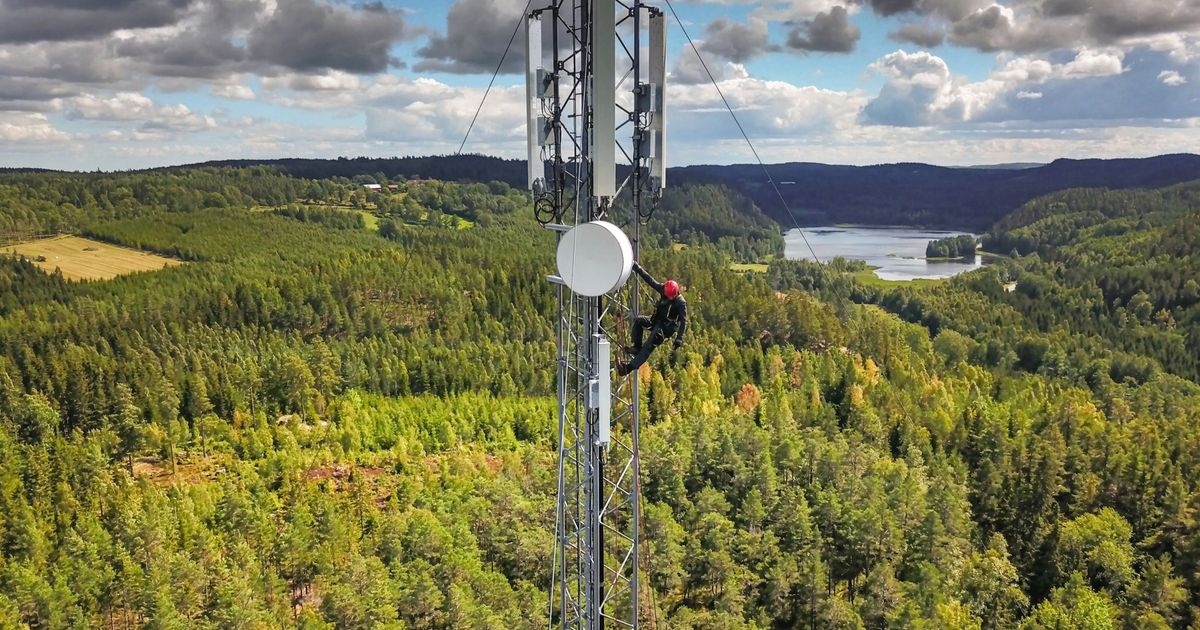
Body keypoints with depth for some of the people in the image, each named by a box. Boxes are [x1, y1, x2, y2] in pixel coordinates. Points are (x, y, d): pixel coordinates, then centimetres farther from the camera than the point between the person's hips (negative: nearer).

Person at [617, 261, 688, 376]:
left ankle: (630, 367, -33)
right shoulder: (662, 288, -5)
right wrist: (637, 267, -5)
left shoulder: (681, 303, -20)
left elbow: (683, 321, -18)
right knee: (638, 321, -18)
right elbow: (649, 279, -2)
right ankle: (637, 347, -12)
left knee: (649, 346, -23)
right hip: (657, 321, 7)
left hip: (668, 327, -7)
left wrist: (679, 338, -25)